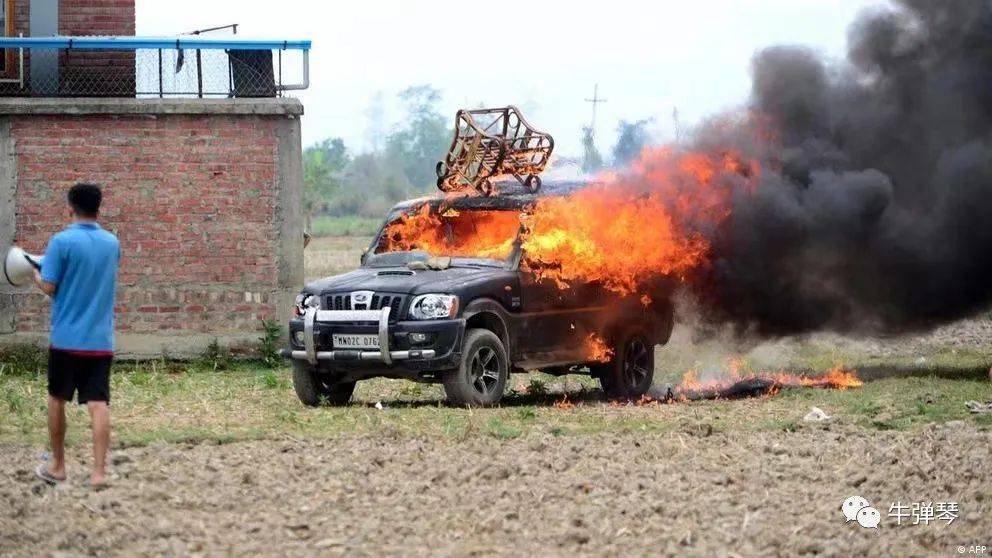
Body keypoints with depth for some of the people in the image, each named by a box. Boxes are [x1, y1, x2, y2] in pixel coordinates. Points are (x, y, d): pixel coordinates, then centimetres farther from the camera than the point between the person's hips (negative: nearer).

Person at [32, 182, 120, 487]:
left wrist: (35, 274, 11)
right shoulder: (112, 243, 7)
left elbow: (49, 287, -10)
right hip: (101, 340, 3)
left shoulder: (62, 242, -10)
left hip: (67, 338, -3)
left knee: (57, 399, 14)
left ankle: (58, 466, 21)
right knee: (98, 405, -2)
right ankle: (99, 471, -11)